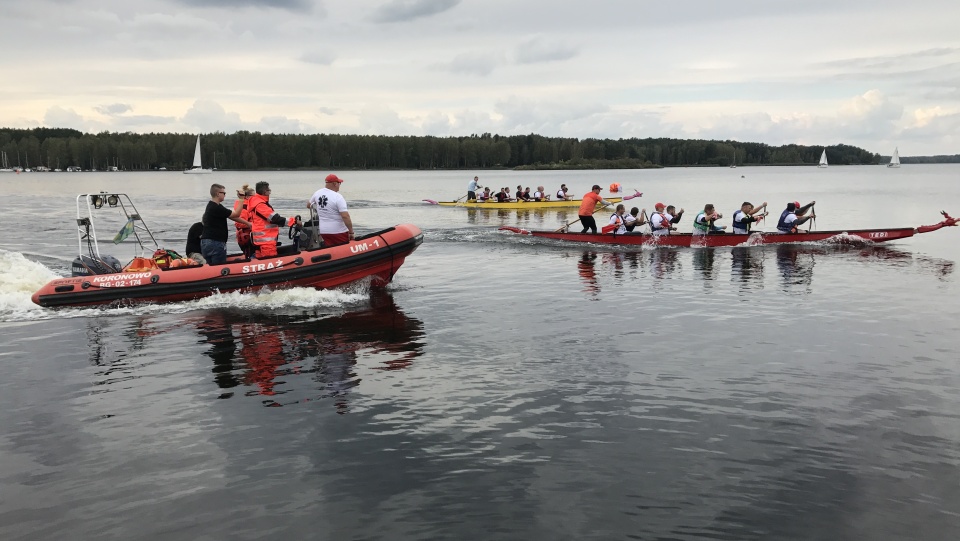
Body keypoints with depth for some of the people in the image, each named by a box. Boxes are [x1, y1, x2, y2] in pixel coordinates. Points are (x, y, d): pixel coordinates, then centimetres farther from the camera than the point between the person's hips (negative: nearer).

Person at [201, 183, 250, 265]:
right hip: (215, 243, -10)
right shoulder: (216, 208, -17)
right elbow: (236, 214, -14)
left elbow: (232, 217, 14)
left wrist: (247, 223, 10)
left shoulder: (212, 206, 15)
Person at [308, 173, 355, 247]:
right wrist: (351, 232, -16)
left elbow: (308, 205, 21)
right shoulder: (338, 197, -16)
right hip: (339, 232, -6)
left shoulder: (317, 193, 3)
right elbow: (345, 216, -23)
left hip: (323, 231, 6)